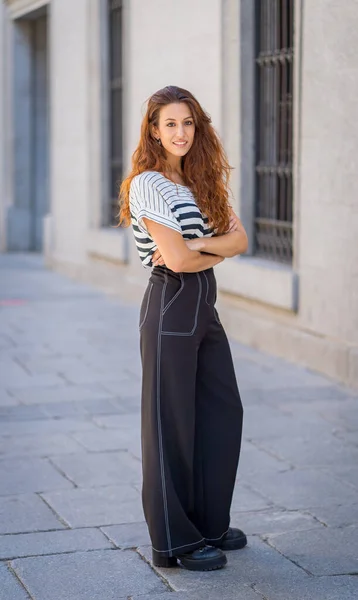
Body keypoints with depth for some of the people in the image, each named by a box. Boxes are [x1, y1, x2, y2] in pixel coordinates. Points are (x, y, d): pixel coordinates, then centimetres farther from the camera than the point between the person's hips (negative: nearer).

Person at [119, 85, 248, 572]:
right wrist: (218, 252, -2)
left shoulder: (203, 181, 13)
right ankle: (175, 541, 9)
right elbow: (176, 259, -19)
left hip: (204, 305, 8)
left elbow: (239, 239, 2)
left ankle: (210, 524, 26)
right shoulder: (148, 185, -11)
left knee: (224, 412, 12)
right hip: (170, 307, -8)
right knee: (172, 421, -1)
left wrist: (196, 245, -14)